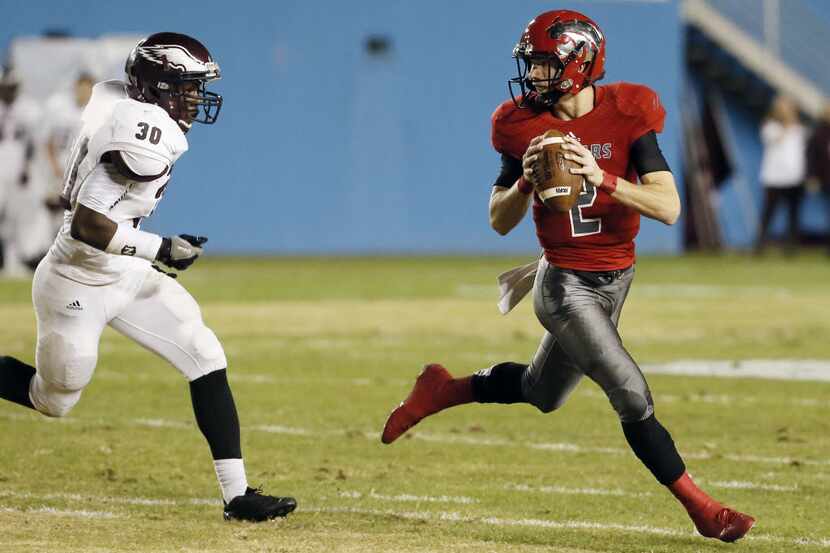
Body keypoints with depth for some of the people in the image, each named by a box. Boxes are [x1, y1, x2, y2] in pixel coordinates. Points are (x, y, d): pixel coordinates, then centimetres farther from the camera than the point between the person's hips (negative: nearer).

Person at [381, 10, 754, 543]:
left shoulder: (626, 115, -11)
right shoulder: (525, 125, -8)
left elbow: (669, 207, -20)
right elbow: (500, 222, -1)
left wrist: (601, 178, -32)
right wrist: (525, 180, -20)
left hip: (617, 278, 3)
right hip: (565, 285, -3)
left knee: (543, 393, 21)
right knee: (633, 398, -12)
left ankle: (443, 390, 41)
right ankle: (702, 509, -4)